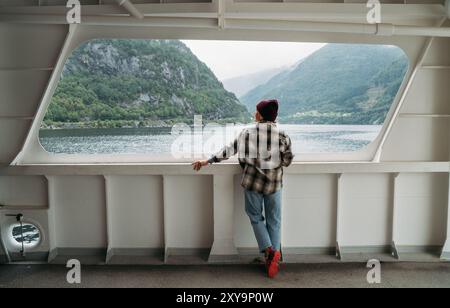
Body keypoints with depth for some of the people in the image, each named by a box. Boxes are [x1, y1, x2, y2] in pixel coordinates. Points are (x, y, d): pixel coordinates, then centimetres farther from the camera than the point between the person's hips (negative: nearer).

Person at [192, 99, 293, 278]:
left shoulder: (248, 133, -8)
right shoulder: (282, 135, -5)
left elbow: (229, 151, -6)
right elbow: (287, 160, 1)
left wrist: (208, 161, 4)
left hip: (253, 181, -1)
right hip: (274, 183, 1)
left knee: (256, 217, 15)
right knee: (274, 220, 13)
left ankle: (268, 250, 0)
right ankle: (275, 255, 10)